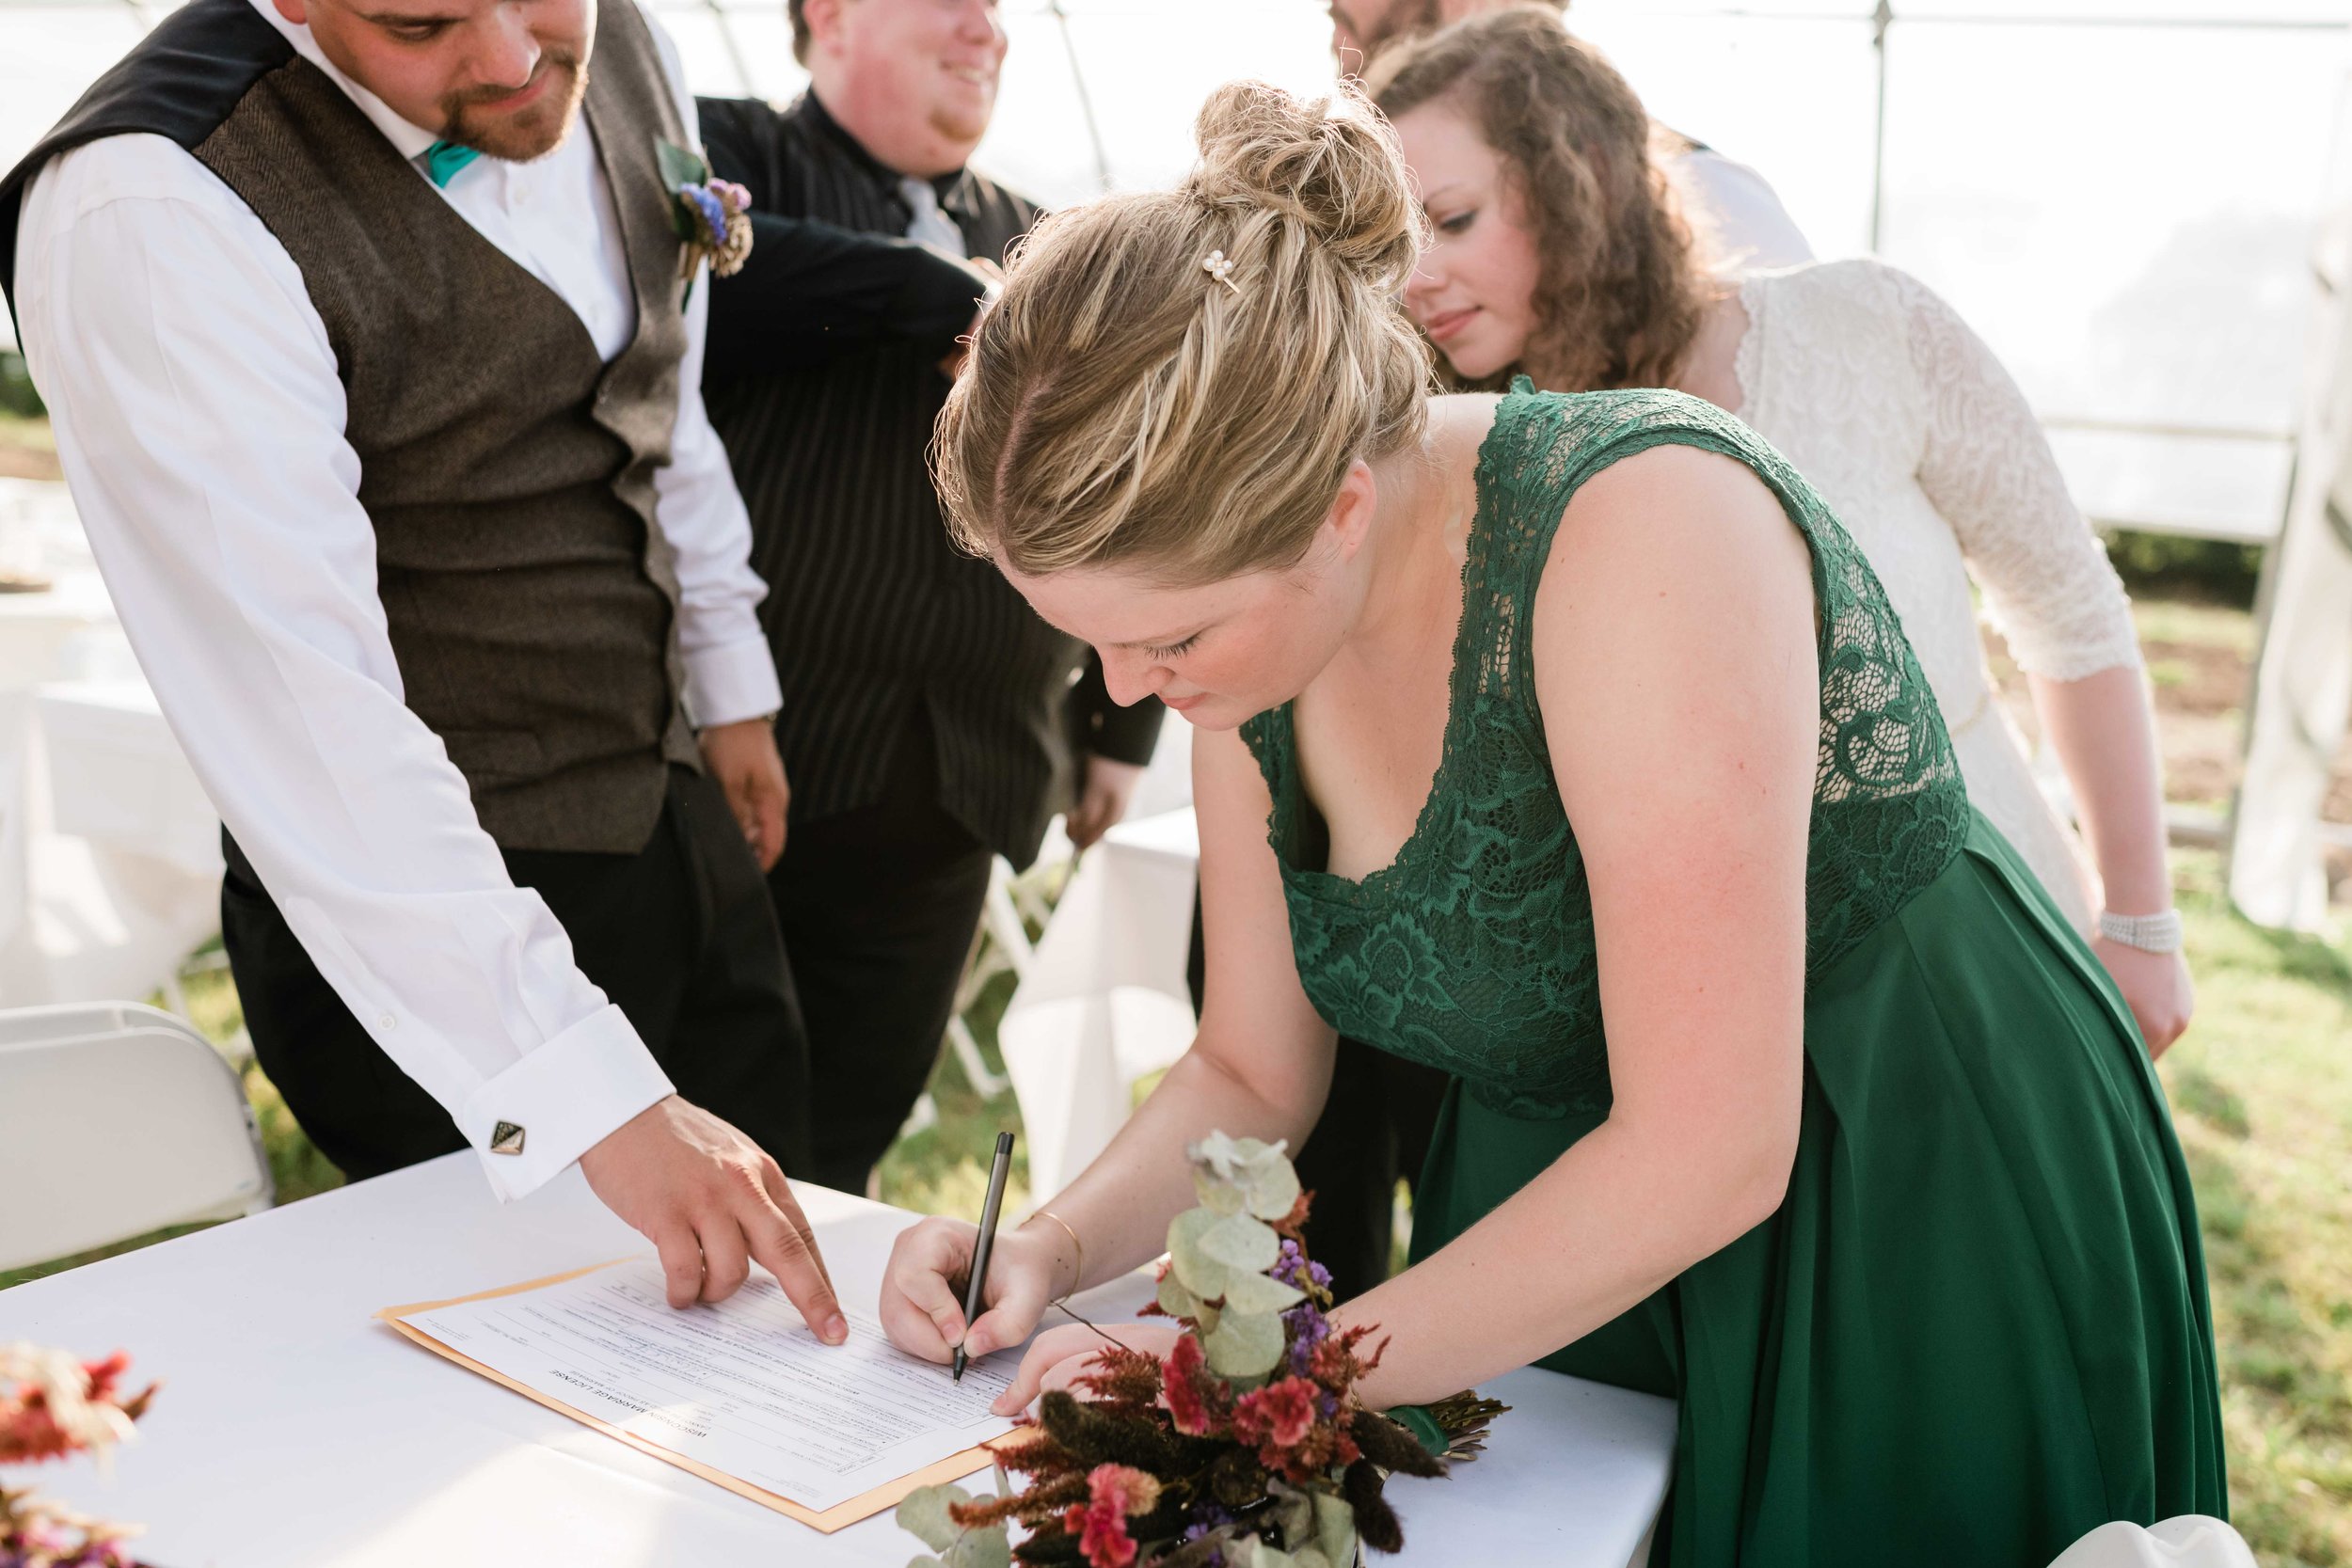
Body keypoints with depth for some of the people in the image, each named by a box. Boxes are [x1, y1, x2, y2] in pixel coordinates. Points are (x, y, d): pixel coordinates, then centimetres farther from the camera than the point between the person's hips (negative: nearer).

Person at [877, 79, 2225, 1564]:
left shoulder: (1646, 522, -31)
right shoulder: (1249, 607, -8)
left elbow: (1707, 1150, -32)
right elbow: (1254, 1074, 2)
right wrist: (1056, 1248, -15)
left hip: (1933, 1246, -6)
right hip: (1573, 1239, 6)